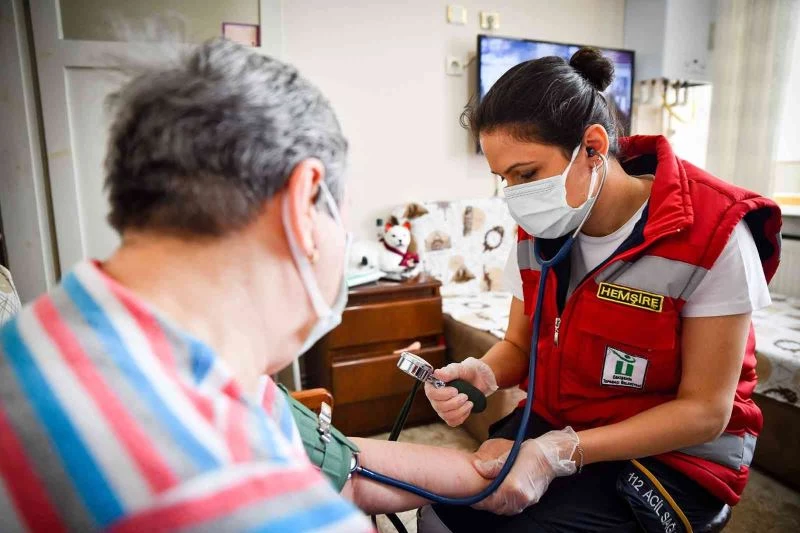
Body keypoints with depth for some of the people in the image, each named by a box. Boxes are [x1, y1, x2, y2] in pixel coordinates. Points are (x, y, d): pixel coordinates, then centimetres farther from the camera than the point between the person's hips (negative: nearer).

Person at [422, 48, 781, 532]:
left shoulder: (713, 233, -22)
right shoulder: (540, 227, -5)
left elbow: (705, 410, -18)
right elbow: (519, 345, 4)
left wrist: (561, 453, -28)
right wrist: (479, 376, -20)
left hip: (676, 455, -4)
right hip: (552, 425, 5)